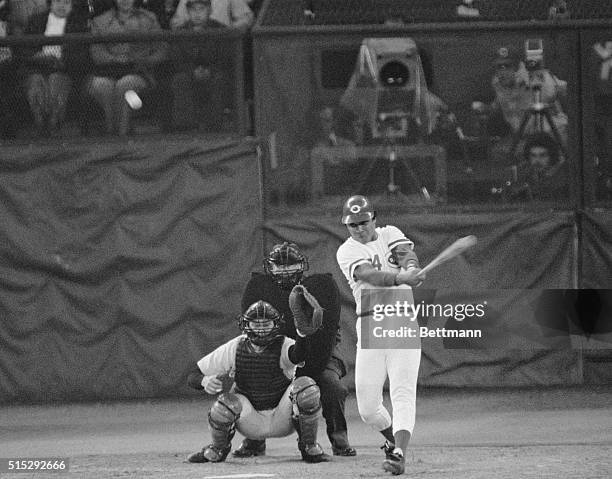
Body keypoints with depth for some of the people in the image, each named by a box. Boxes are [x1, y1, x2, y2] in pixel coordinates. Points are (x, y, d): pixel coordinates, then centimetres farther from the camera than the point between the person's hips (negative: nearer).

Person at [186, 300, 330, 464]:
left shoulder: (284, 346, -15)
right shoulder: (233, 349, -8)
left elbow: (298, 355, -42)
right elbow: (192, 377, -5)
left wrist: (302, 333, -64)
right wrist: (205, 381, -30)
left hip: (282, 419, -1)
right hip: (251, 422, 1)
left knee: (306, 387, -28)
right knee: (225, 403, -31)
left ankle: (309, 447, -4)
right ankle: (217, 449, 3)